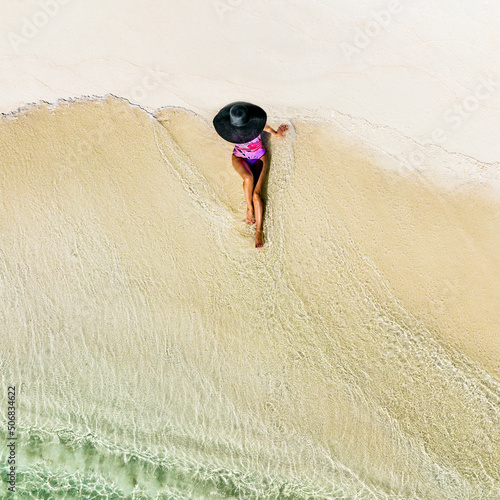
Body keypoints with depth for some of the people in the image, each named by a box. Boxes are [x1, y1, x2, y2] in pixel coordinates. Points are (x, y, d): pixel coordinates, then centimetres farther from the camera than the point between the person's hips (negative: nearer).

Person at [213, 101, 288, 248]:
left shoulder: (257, 122, -23)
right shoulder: (227, 128, -20)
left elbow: (266, 128, 2)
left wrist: (275, 133, 20)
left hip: (259, 157, 0)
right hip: (240, 158, 0)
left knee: (256, 194, -19)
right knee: (249, 178, -36)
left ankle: (259, 230, -15)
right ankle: (249, 207, -10)